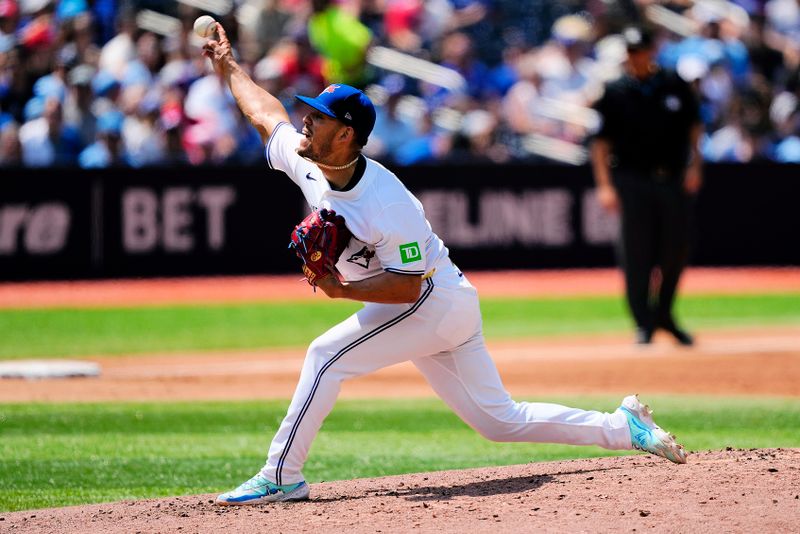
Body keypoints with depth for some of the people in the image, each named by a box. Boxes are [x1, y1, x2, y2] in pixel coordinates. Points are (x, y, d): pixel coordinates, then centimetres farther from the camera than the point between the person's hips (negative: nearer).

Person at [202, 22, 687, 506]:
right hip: (443, 308, 9)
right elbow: (266, 114, 14)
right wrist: (229, 67, 22)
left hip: (435, 300, -9)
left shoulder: (387, 204, -28)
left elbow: (407, 285, -26)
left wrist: (342, 289, -33)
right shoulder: (306, 165, -4)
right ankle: (625, 426, 17)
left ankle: (282, 476, -12)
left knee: (328, 355, -18)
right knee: (502, 421, 10)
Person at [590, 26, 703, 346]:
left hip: (672, 179, 2)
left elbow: (694, 127, 11)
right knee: (636, 255, -5)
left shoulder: (675, 86, 6)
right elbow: (601, 142, -1)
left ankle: (663, 314, 23)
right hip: (633, 180, -2)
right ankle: (643, 323, 2)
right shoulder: (615, 93, 0)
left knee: (677, 249, 3)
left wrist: (694, 166, 0)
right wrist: (605, 185, -9)